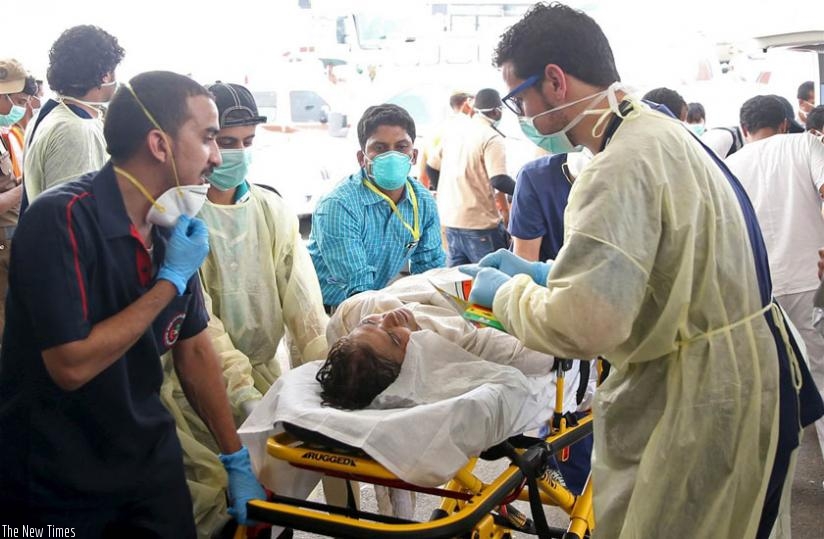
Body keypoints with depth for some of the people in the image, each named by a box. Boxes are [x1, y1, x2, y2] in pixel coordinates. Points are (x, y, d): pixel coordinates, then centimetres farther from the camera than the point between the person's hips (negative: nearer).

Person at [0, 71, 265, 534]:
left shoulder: (175, 230, -1)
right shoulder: (62, 219, -22)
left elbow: (194, 349, 5)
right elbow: (72, 365, -26)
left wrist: (237, 460, 7)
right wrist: (171, 280, -21)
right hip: (56, 484, -5)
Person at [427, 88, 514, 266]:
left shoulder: (452, 129, 9)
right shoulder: (492, 138, -12)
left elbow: (432, 167, 14)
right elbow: (499, 181, -22)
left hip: (449, 218, 7)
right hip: (480, 223, -7)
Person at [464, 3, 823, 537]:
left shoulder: (626, 163, -23)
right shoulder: (661, 131, 10)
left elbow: (582, 323, -31)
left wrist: (507, 293, -12)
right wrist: (544, 272, 15)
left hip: (699, 403, -10)